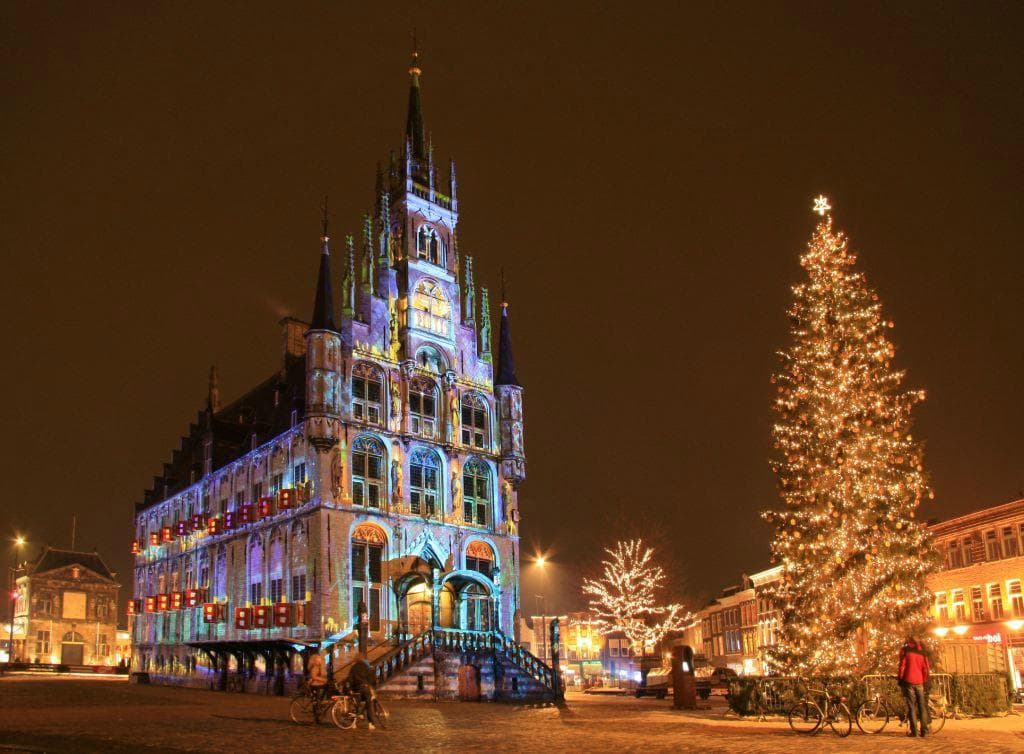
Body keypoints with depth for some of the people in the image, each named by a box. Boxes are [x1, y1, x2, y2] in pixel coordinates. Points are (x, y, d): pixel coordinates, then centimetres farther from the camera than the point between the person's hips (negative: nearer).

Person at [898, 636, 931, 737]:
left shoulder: (905, 650, 2)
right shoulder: (922, 652, 13)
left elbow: (902, 667, -5)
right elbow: (926, 669, 9)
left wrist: (900, 681, 2)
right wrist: (924, 681, 16)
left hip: (909, 681, -3)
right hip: (919, 682, 3)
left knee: (911, 706, -3)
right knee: (922, 706, 8)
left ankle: (914, 731, -9)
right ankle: (924, 730, 4)